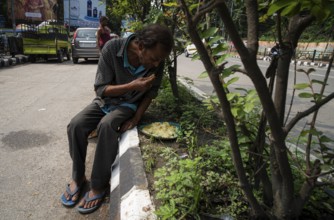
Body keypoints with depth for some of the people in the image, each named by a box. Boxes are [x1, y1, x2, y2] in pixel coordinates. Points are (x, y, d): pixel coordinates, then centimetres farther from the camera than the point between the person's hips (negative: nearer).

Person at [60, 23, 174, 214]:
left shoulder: (157, 62, -19)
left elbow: (151, 92, -4)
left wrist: (136, 118, -16)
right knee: (76, 125, -23)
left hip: (129, 104, -1)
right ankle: (78, 177, 0)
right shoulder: (112, 48, -25)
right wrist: (132, 86, -33)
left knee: (107, 125, -32)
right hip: (105, 100, 1)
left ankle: (100, 184, -15)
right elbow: (100, 89, -20)